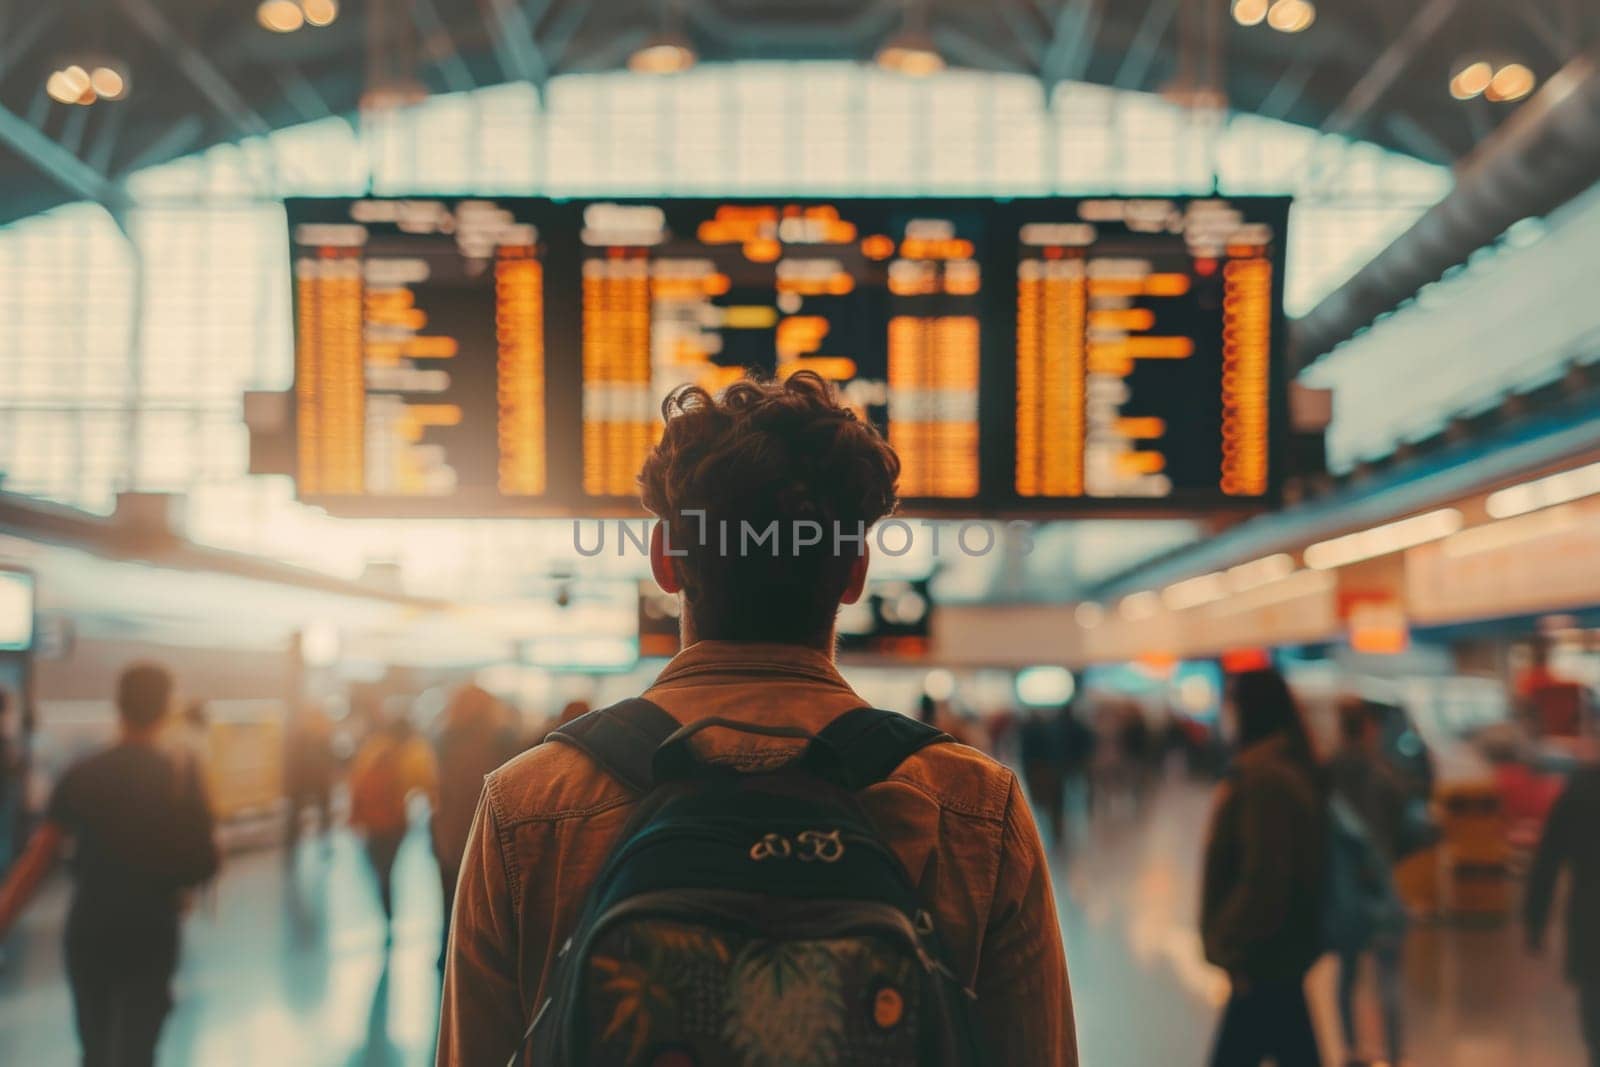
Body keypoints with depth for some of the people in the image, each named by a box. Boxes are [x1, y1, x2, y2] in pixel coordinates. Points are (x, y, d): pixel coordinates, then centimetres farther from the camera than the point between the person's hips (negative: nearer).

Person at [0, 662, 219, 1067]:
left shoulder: (81, 774, -2)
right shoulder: (182, 773, -8)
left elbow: (38, 858, -5)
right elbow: (204, 862, -8)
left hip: (88, 930, 3)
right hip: (151, 932, -3)